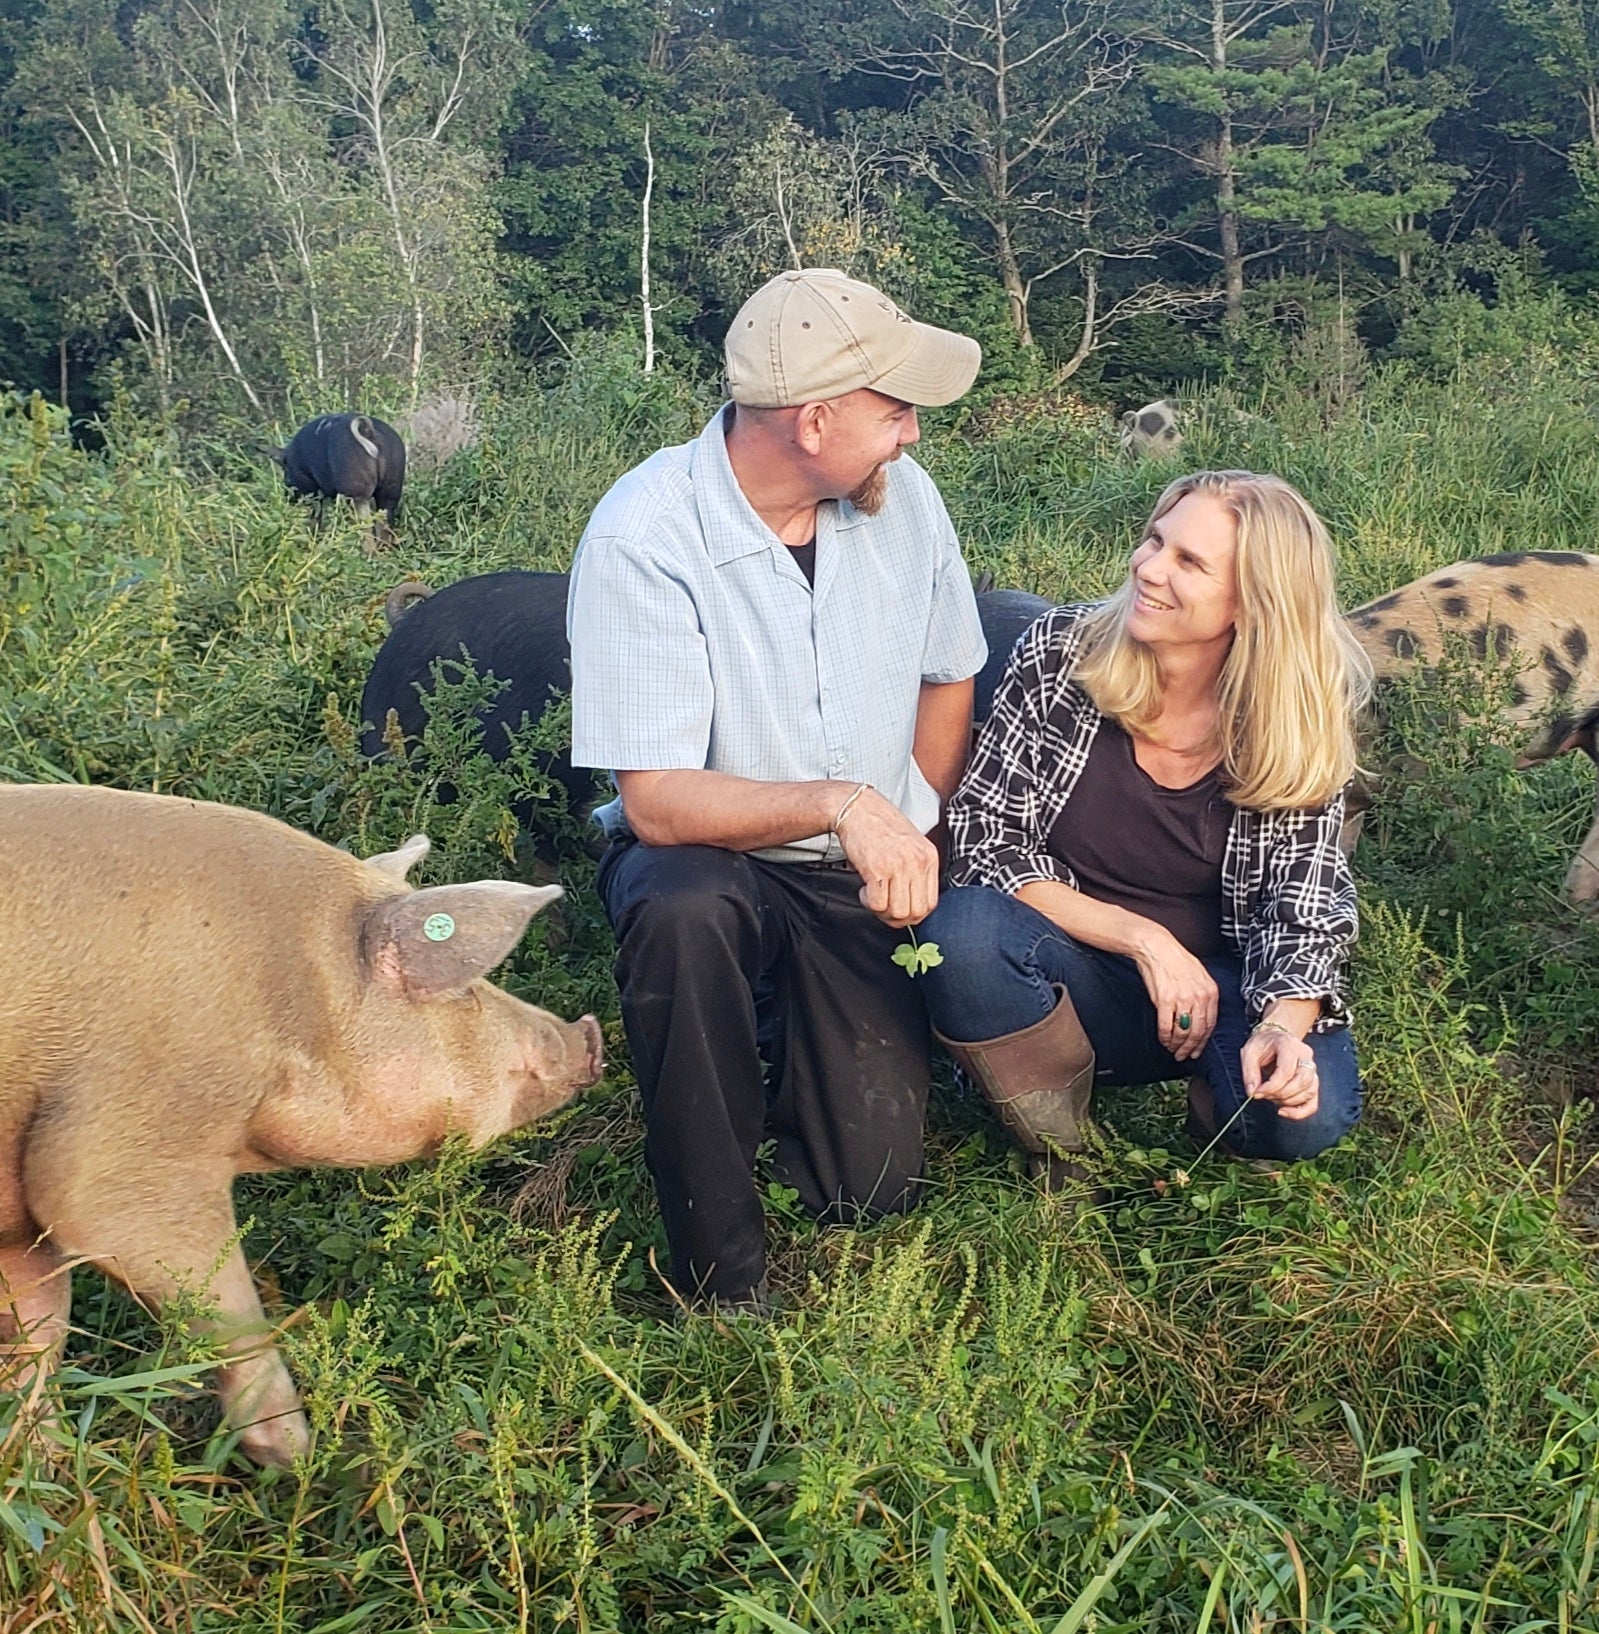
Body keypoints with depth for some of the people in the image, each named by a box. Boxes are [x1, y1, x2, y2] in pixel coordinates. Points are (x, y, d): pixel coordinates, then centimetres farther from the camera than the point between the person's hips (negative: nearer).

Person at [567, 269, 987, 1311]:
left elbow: (948, 680, 11)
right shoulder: (643, 539, -22)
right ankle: (723, 1281, -20)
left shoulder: (902, 494, -6)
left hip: (863, 879, 3)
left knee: (871, 1187, -8)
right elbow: (656, 800, -25)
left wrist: (913, 840, 3)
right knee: (685, 909, -40)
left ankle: (787, 1042, 27)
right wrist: (842, 804, -37)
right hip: (704, 857, -3)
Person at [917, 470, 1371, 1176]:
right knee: (962, 930, -32)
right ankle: (1059, 1145, -6)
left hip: (1220, 983, 0)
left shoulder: (1299, 726, -9)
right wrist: (1145, 939, -20)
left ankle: (1213, 1090, 8)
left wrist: (1284, 1027, -32)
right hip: (1069, 972, 1)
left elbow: (1305, 915, -10)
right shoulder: (1059, 652, -12)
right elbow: (986, 838, -11)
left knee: (1308, 1111, -30)